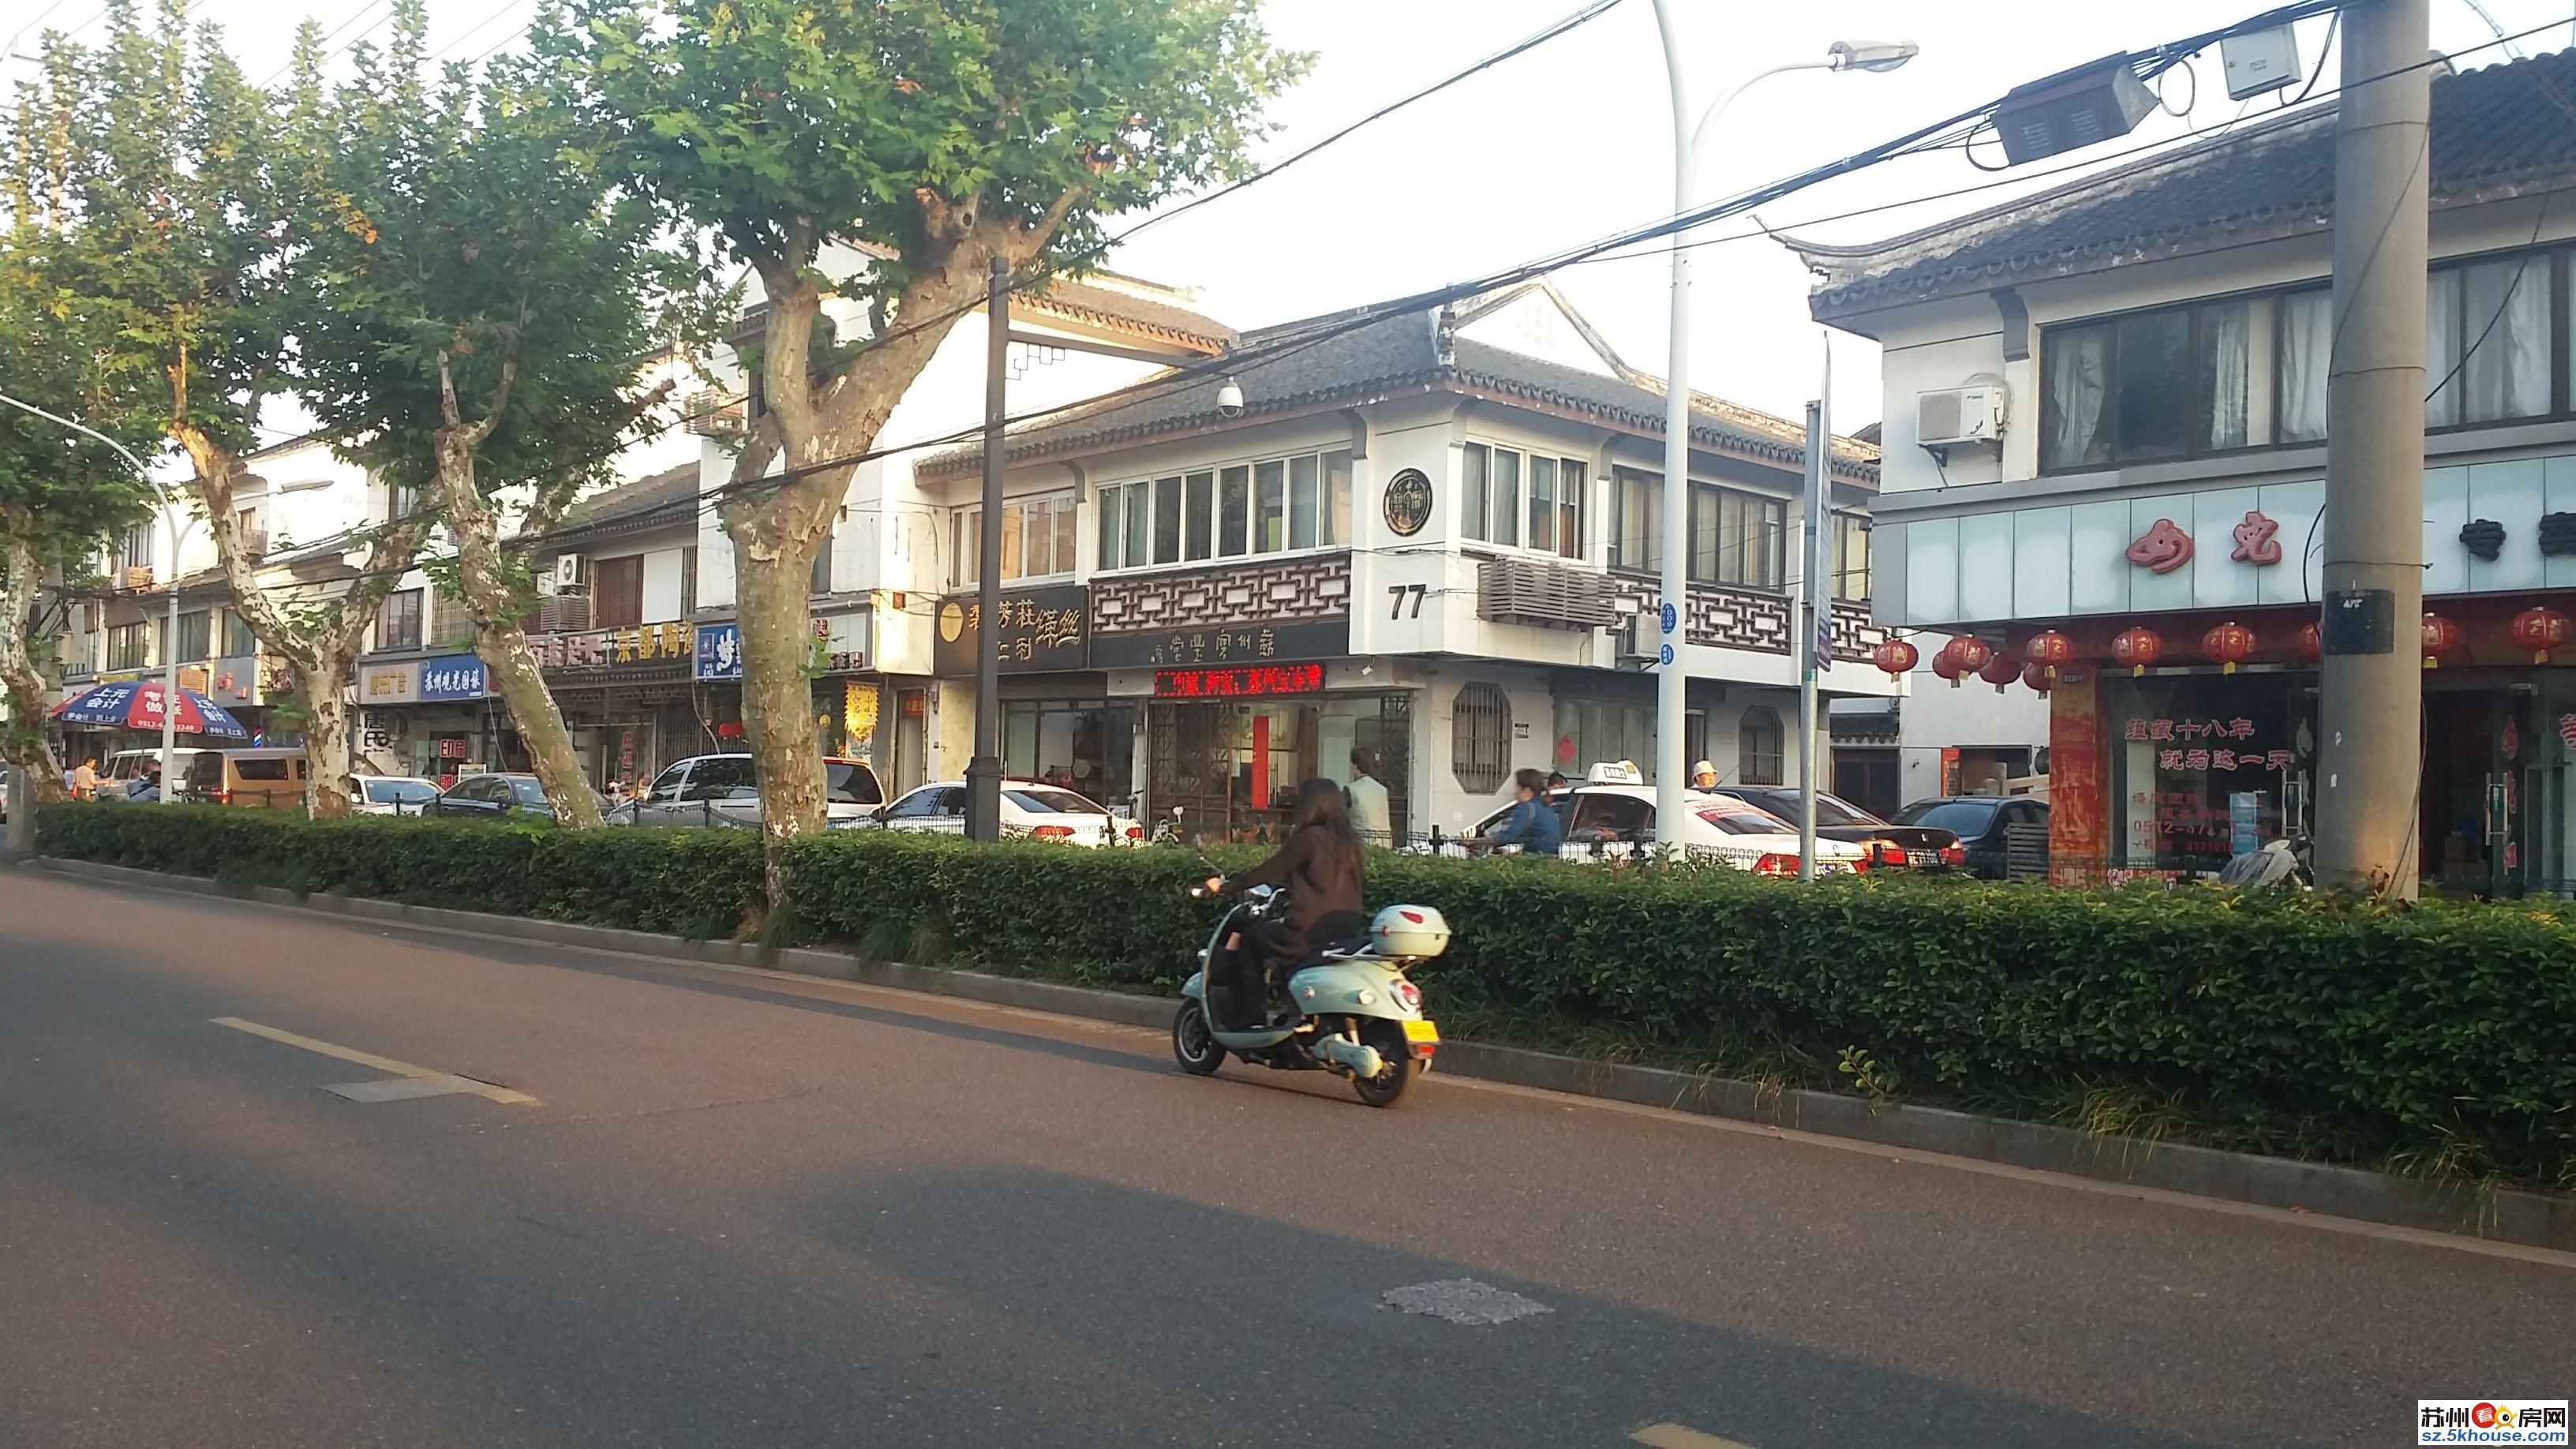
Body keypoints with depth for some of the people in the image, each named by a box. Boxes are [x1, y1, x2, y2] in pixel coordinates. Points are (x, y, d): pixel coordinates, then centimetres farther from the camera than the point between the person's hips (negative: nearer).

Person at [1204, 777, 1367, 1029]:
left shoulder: (1308, 838, -9)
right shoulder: (1350, 840, 10)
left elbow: (1268, 871, -4)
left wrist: (1226, 887, 7)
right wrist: (1287, 881, 38)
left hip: (1312, 931, -7)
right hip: (1350, 929, 8)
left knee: (1249, 937, 14)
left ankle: (1250, 1015, 12)